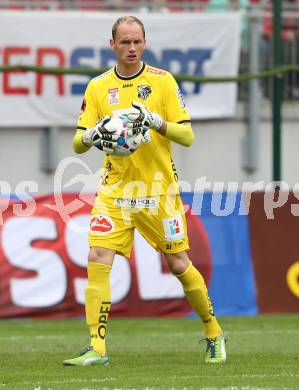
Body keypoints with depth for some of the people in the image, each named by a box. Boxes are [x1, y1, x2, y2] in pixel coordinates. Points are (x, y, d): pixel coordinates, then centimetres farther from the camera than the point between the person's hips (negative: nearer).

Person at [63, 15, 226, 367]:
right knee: (97, 261, -14)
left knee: (179, 265, 3)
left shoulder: (163, 81, -1)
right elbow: (77, 144, 3)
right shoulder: (98, 87, 5)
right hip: (114, 190, 2)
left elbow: (187, 136, -4)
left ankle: (214, 335, 24)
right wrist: (92, 135, -19)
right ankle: (96, 348, -11)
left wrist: (156, 121, -21)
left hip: (159, 189, -2)